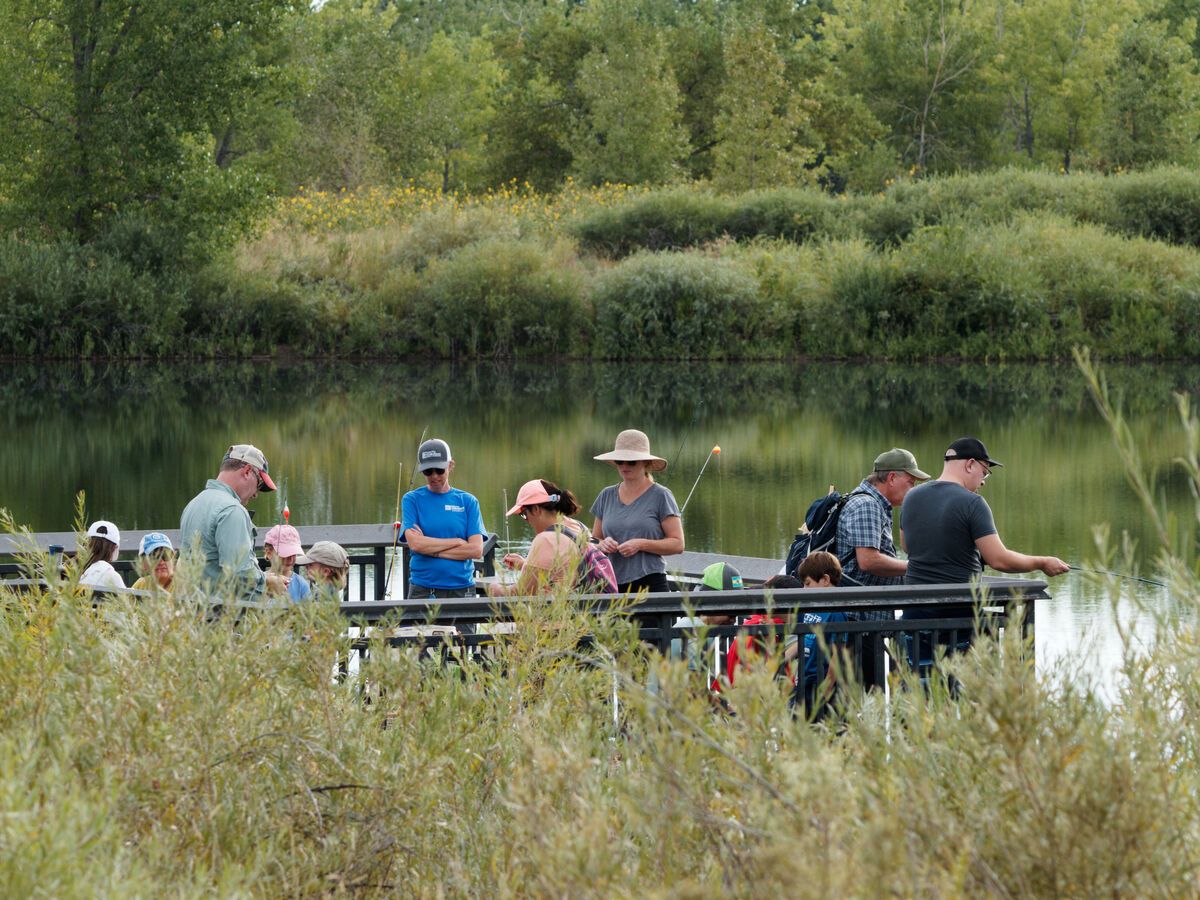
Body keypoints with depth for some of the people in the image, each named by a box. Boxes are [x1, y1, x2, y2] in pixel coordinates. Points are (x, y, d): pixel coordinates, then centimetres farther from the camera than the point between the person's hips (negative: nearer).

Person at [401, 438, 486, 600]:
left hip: (461, 589, 1)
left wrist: (432, 549, -8)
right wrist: (458, 542, -6)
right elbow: (415, 544, -9)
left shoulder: (468, 501, 7)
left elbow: (476, 550, -3)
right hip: (422, 591, -1)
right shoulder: (412, 500, 5)